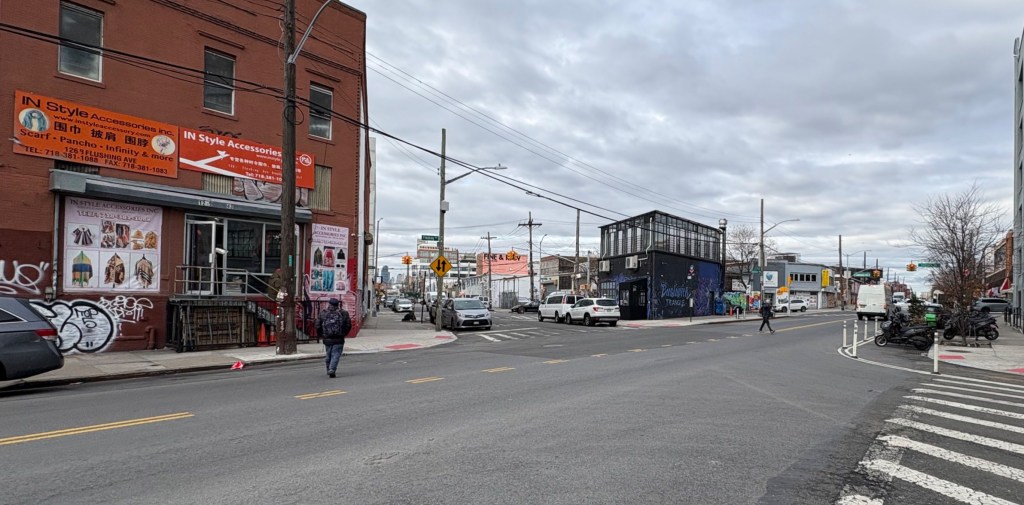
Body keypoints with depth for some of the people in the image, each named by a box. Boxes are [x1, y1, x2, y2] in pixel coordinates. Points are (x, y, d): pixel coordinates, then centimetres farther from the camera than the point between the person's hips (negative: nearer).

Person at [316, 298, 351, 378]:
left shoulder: (322, 314, 3)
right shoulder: (343, 313, 0)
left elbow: (318, 326, 1)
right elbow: (348, 325, 0)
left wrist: (321, 336, 15)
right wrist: (344, 334, 14)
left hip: (327, 339, 2)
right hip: (339, 339, -2)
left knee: (328, 355, 16)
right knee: (336, 355, -1)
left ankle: (329, 370, 26)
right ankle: (332, 370, -15)